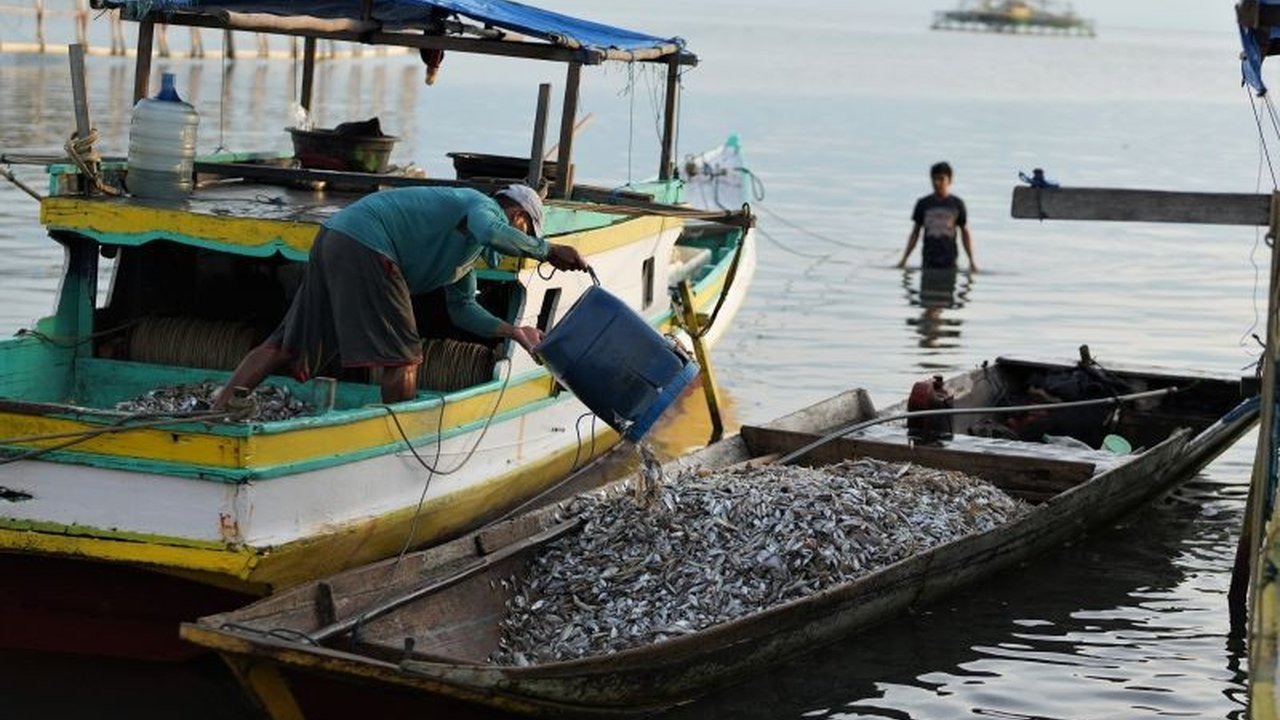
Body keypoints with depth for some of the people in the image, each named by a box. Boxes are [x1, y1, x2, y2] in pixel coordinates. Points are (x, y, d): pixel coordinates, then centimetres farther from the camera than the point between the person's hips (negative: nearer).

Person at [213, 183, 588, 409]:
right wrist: (547, 250, -14)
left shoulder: (469, 249, 30)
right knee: (402, 357, -3)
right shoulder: (486, 207, 0)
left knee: (286, 346, 9)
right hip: (365, 245, -10)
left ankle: (213, 415, 5)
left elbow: (463, 308, 33)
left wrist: (514, 331, 26)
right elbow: (490, 232, -25)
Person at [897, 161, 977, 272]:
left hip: (949, 262, -1)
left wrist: (971, 260, 3)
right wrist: (904, 259, 6)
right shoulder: (923, 204, 4)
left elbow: (965, 233, 8)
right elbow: (915, 233, 10)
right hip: (928, 261, 1)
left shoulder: (957, 204, 3)